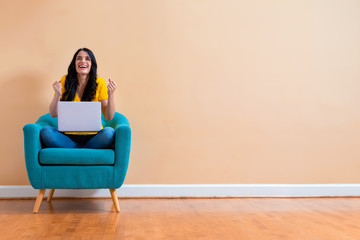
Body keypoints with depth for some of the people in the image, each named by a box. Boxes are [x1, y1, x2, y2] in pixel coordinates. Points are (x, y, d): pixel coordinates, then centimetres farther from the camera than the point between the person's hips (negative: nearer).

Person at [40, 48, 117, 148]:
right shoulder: (65, 80, 4)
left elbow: (109, 117, -1)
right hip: (69, 136, 1)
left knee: (109, 132, -33)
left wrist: (111, 95, -16)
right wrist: (57, 95, -14)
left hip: (92, 136, -1)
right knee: (45, 131, -28)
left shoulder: (99, 83, 1)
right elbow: (53, 114, 2)